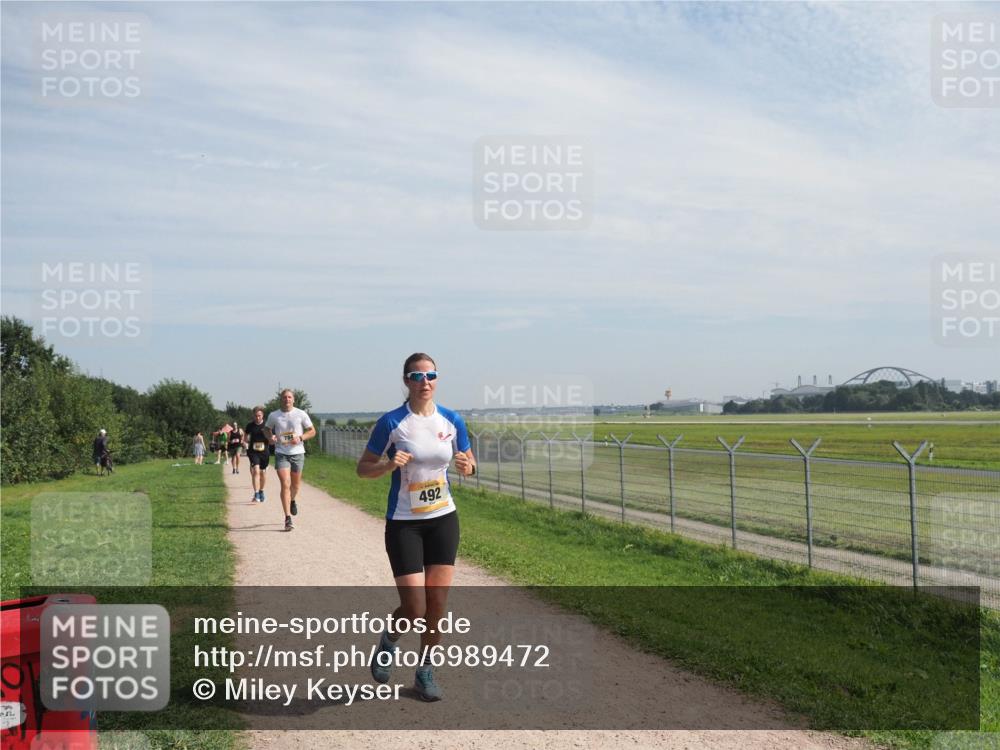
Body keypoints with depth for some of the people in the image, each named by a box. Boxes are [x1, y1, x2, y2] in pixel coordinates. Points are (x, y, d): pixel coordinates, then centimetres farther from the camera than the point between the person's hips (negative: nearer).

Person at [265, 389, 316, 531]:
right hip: (281, 454, -1)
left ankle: (293, 501, 50)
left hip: (297, 452, 1)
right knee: (285, 485, -12)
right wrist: (270, 437, -6)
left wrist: (300, 437, -13)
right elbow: (267, 429, 17)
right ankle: (288, 519, -10)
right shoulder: (273, 415, 1)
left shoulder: (301, 414, -1)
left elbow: (312, 431, 4)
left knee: (295, 485, 14)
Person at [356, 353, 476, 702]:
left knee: (437, 603, 3)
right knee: (414, 608, -7)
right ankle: (388, 641, 27)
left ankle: (425, 669, 25)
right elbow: (363, 468, -3)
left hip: (443, 519, 3)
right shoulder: (391, 422, -10)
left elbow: (469, 461, 11)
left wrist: (466, 466, -12)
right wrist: (388, 465, -23)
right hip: (404, 523, -3)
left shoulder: (452, 420, 0)